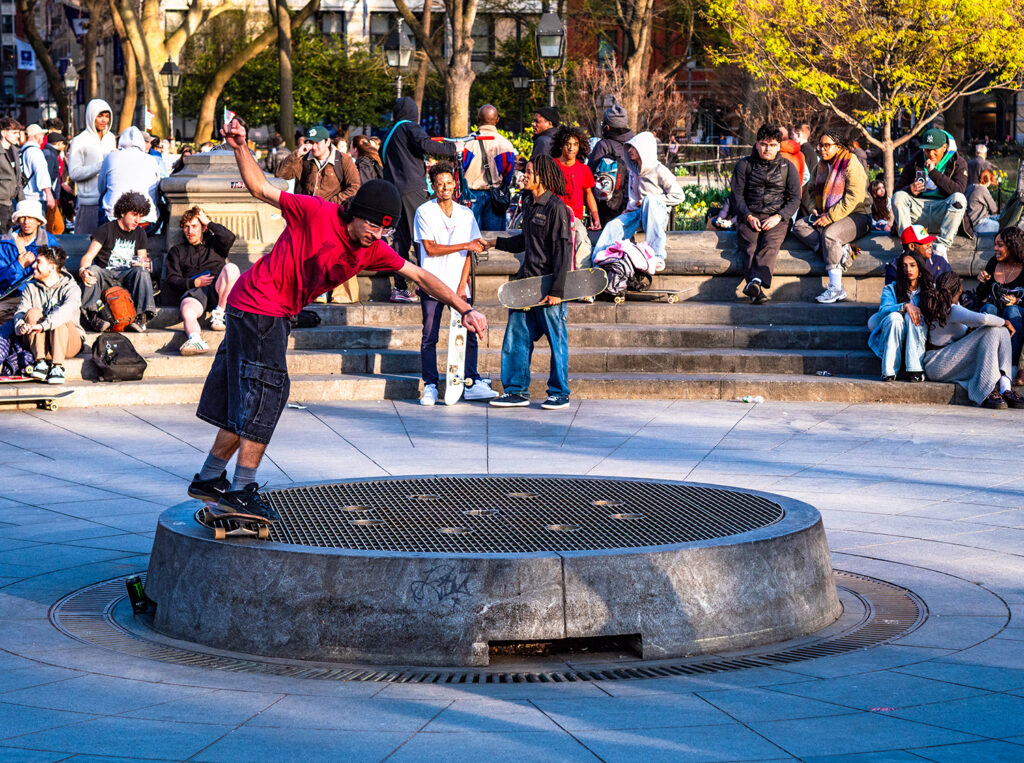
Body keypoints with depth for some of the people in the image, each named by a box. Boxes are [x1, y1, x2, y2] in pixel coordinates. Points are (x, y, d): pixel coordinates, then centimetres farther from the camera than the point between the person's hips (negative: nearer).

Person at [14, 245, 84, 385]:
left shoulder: (71, 287, -8)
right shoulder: (31, 288, 8)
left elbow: (67, 309, -29)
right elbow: (20, 312, -4)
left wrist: (43, 325, -43)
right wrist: (21, 326, -29)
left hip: (69, 343, -3)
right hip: (39, 343, 3)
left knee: (60, 317, -31)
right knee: (33, 312, -22)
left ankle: (57, 366, -38)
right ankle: (41, 361, -31)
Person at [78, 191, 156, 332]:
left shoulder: (139, 233, 16)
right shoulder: (106, 229, 2)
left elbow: (143, 259, 15)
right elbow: (88, 256, -7)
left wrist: (145, 264, -12)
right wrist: (83, 271, -30)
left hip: (127, 277, 2)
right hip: (105, 276, -2)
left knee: (142, 271, -29)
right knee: (93, 270, -35)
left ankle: (142, 316, -42)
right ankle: (92, 314, -47)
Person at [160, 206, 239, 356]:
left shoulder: (213, 244, 29)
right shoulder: (177, 251, 30)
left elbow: (229, 238, 4)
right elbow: (171, 278, 15)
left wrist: (209, 223, 13)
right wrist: (194, 283, -3)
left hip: (217, 290, 0)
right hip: (193, 291, 0)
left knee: (231, 268, -32)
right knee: (187, 311, -37)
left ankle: (219, 314, -25)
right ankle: (195, 339, -66)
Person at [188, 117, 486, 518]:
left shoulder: (372, 250, 1)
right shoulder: (316, 213, -18)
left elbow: (419, 276, 5)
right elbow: (261, 189, -12)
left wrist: (464, 309, 0)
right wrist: (240, 149, -26)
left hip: (277, 314, 8)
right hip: (259, 303, -8)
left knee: (245, 399, 12)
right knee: (266, 392, -12)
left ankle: (210, 479, 21)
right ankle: (242, 490, -11)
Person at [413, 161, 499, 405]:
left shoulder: (466, 214, 9)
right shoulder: (424, 212, -1)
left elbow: (469, 253, 6)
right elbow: (430, 248, -8)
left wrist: (463, 285, -4)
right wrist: (465, 246, -11)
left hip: (459, 284, 3)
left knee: (468, 334, -1)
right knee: (429, 337, -1)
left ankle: (472, 383, 3)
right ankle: (430, 386, 3)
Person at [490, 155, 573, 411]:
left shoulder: (556, 208, -12)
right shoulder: (530, 205, 13)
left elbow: (562, 251, -14)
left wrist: (557, 290, -19)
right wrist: (496, 243, 19)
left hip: (548, 287, -8)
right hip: (526, 284, 8)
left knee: (556, 340, 2)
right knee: (516, 337, 7)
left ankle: (559, 393, 11)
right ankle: (516, 391, 14)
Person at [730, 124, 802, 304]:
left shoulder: (787, 168, 12)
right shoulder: (745, 164, 11)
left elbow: (795, 199, 7)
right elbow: (737, 194, 7)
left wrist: (778, 217, -10)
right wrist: (749, 217, -9)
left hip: (777, 218, 0)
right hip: (749, 216, 0)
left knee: (770, 245, -32)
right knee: (750, 247, -29)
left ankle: (756, 282, -56)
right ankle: (756, 292, -50)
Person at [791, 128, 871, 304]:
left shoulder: (851, 165, -10)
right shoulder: (821, 166, 14)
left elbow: (853, 198, -19)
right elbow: (814, 192, 27)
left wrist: (830, 217, -22)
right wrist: (814, 210, 5)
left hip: (856, 216, -8)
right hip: (826, 216, 8)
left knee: (829, 233, -35)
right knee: (799, 226, -11)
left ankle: (836, 288, -33)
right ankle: (839, 251, -26)